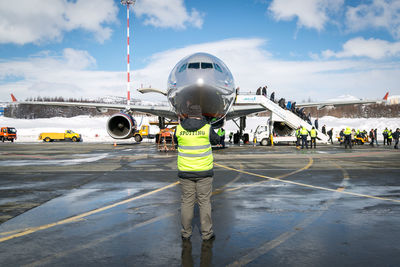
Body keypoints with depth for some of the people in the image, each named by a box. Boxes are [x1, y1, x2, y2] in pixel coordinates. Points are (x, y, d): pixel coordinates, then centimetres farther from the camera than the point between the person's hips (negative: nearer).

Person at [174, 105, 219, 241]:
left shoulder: (179, 129, -3)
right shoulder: (207, 129, -8)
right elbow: (215, 140, 12)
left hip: (185, 171, 2)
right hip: (204, 171, -1)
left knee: (187, 202, 10)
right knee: (204, 202, 7)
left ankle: (186, 233, 17)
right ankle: (206, 233, 14)